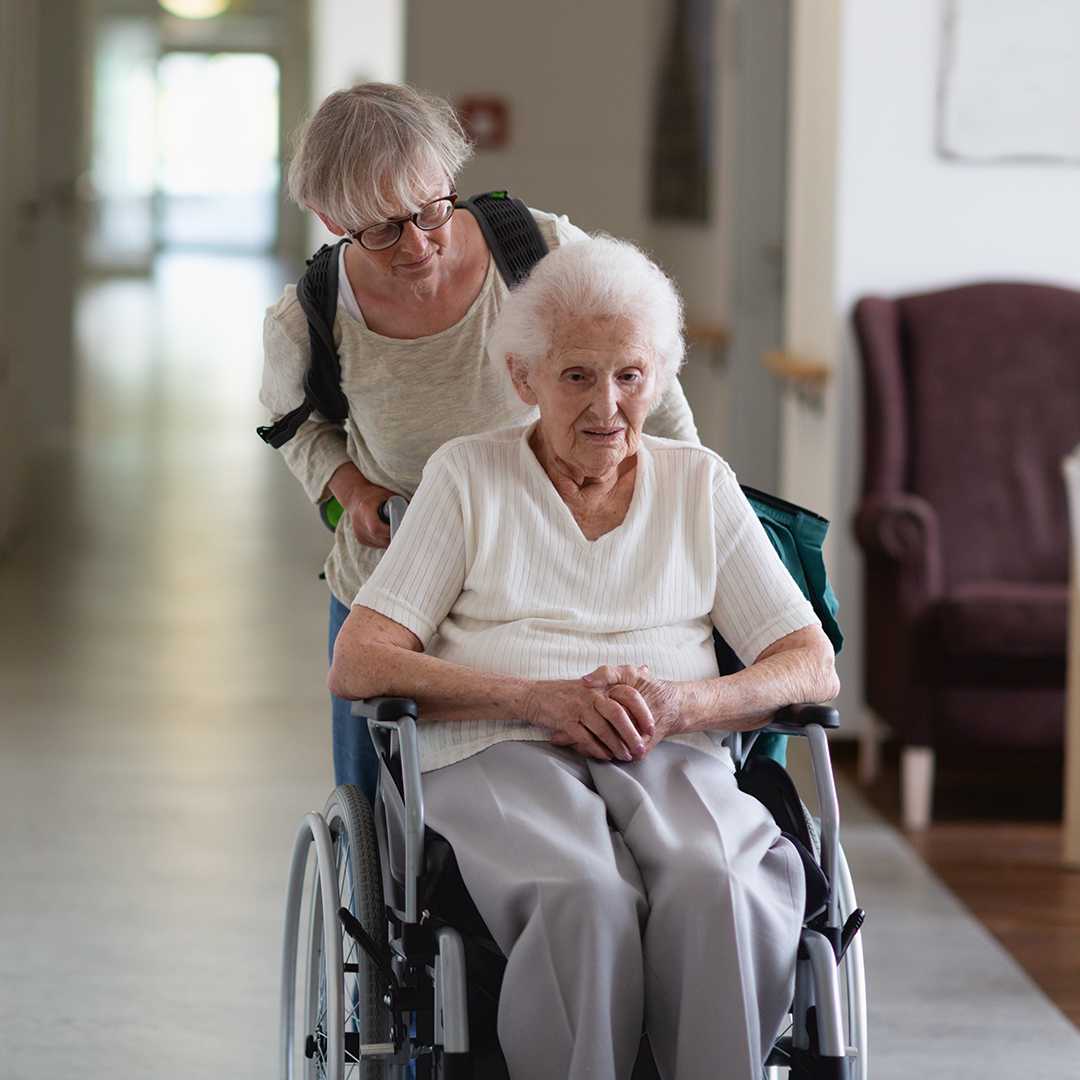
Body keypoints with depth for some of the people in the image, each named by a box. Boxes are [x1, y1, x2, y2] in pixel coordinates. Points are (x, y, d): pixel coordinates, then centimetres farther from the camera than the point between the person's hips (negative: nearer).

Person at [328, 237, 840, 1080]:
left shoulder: (701, 484, 20)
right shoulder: (468, 476, 14)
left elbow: (814, 668, 13)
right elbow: (357, 665, 3)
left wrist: (678, 703, -9)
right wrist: (543, 699, -11)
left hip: (672, 761, 2)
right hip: (500, 757, -2)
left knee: (713, 890, -36)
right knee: (588, 901, -38)